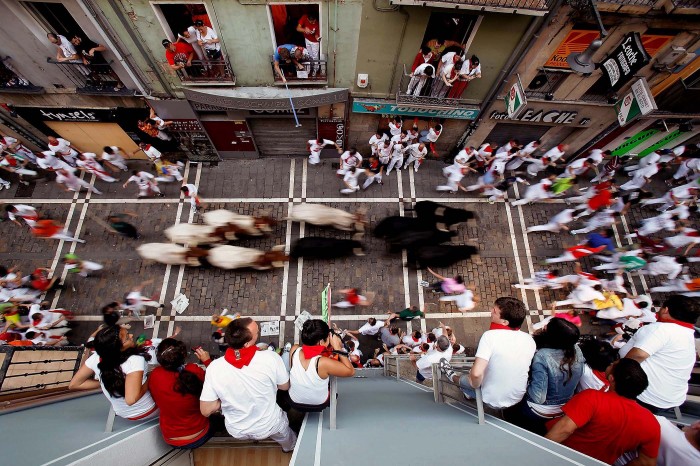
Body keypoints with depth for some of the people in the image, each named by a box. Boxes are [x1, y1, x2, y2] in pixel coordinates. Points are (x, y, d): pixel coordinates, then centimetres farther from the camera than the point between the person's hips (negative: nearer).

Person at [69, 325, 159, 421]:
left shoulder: (96, 357, -20)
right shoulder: (135, 360, -37)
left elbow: (74, 384, -6)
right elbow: (131, 399, -40)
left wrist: (106, 383, -4)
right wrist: (148, 381, -23)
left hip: (122, 412, 5)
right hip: (147, 412, -5)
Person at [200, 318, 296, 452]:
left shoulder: (214, 368, -28)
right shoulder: (271, 358, -32)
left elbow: (206, 411, -18)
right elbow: (285, 386, -14)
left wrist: (226, 398, -1)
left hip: (237, 431, 2)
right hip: (270, 426, -1)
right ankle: (290, 446, 62)